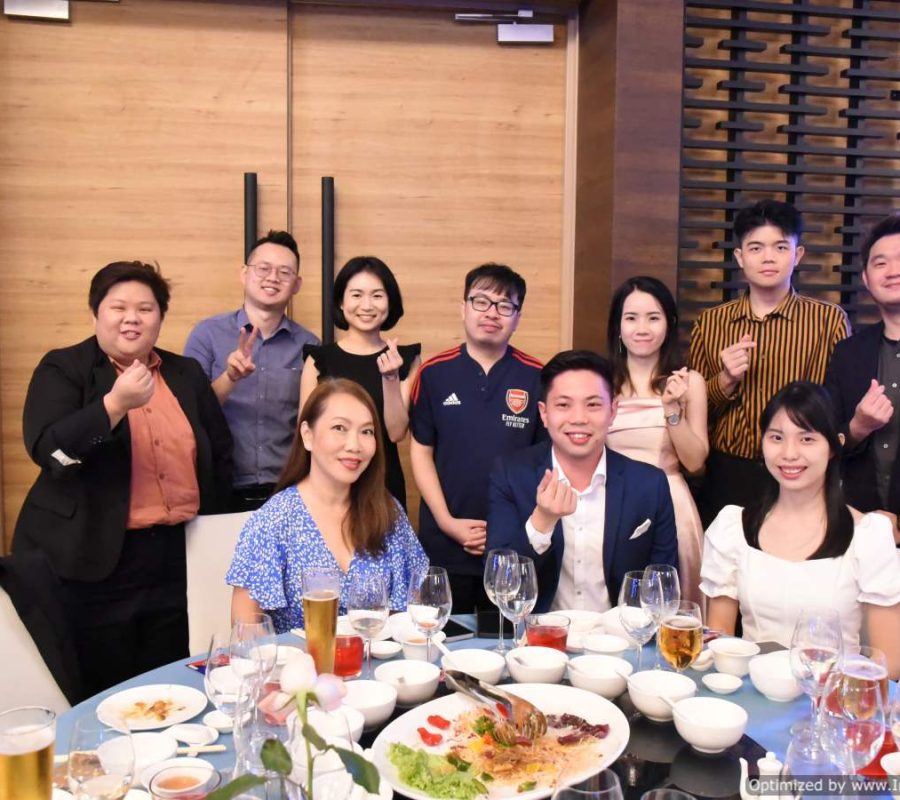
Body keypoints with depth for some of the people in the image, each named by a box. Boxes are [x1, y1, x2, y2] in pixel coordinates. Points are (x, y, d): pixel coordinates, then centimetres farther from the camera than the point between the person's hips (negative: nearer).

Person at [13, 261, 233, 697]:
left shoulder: (186, 373, 11)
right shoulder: (62, 369, -1)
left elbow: (220, 453, 17)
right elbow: (48, 450, -15)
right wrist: (116, 404, -27)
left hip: (176, 558, 4)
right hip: (93, 560, -3)